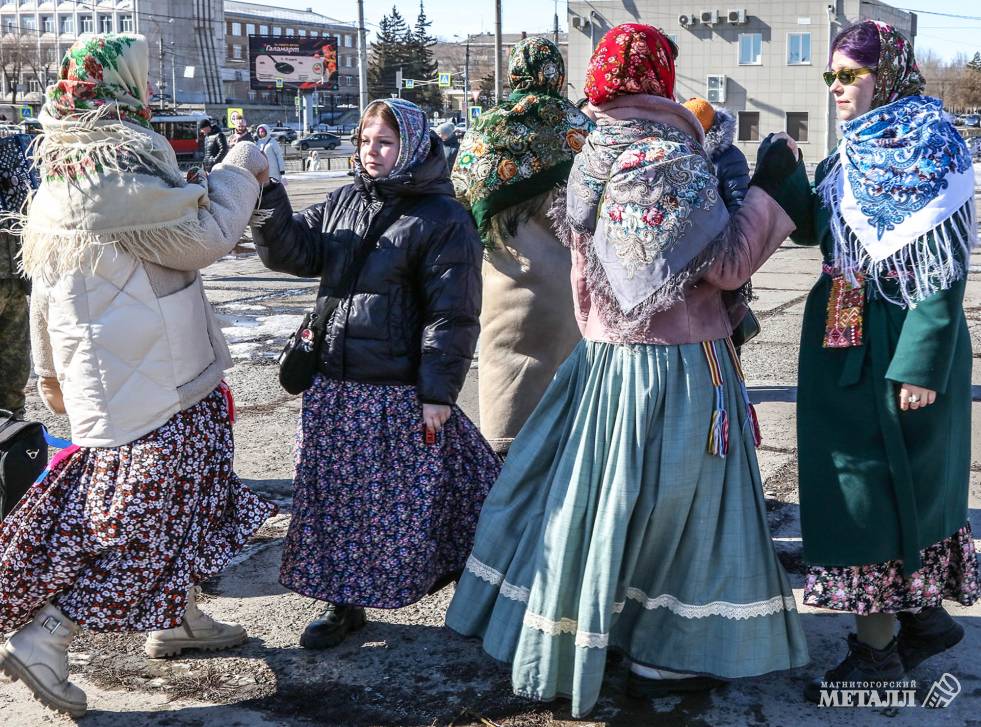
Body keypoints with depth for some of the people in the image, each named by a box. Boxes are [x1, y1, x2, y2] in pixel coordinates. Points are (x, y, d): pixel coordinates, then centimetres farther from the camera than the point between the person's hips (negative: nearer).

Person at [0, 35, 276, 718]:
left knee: (183, 498, 21)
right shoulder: (119, 180, -22)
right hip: (148, 387, -10)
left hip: (98, 371, 10)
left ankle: (178, 620, 34)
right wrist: (242, 169, -2)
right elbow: (204, 235, -17)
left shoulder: (58, 181, 9)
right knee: (140, 516, 0)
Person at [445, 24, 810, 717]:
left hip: (606, 355, 8)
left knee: (597, 495, 15)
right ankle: (660, 658, 16)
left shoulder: (596, 156, 7)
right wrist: (767, 188, -9)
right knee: (669, 503, 4)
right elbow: (725, 265, -17)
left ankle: (574, 630, 28)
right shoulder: (670, 161, -17)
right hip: (676, 368, -7)